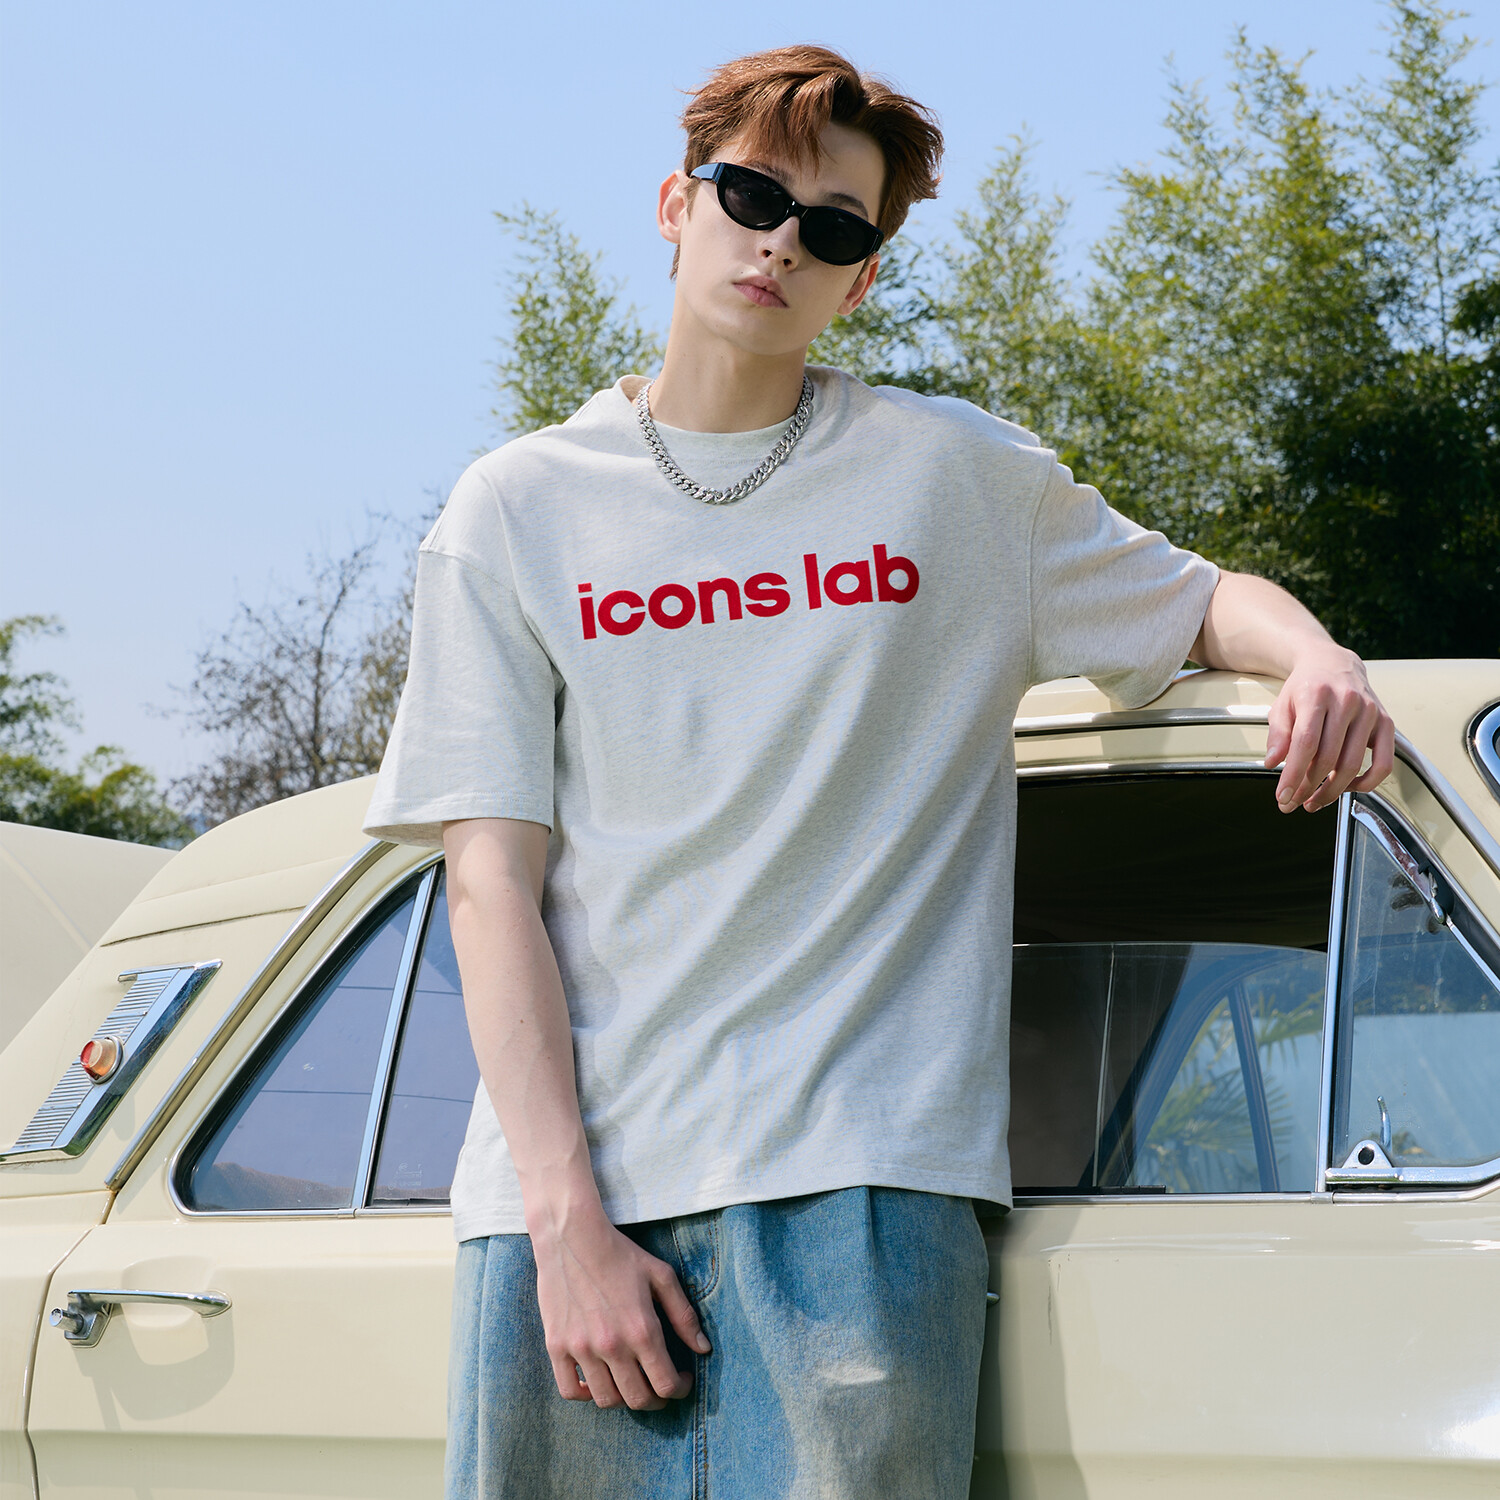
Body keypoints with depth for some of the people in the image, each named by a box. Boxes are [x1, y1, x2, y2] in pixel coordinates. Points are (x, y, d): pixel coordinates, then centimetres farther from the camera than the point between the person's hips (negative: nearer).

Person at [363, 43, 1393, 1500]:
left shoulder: (961, 474, 10)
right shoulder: (519, 509, 9)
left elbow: (1202, 604, 22)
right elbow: (491, 882, 2)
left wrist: (1315, 657, -4)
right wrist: (565, 1218, -9)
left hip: (858, 1174, 0)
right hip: (562, 1177, 1)